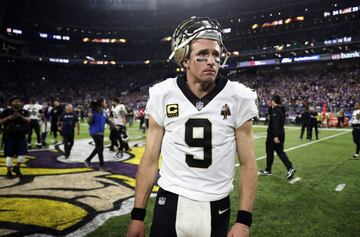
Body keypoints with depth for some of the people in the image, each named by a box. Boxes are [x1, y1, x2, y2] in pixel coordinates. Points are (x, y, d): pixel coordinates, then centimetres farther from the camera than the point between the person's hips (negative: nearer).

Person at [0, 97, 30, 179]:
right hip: (9, 136, -2)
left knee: (23, 153, -2)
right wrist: (8, 118, -17)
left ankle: (17, 167, 22)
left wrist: (21, 117, -23)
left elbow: (29, 120, -8)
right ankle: (9, 171, 17)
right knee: (9, 154, 3)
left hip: (21, 136, 2)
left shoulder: (24, 112, 6)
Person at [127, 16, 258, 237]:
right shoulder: (163, 95, -7)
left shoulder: (238, 98, -8)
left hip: (216, 209, 0)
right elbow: (150, 160, -1)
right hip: (169, 205, 0)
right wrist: (138, 215, 1)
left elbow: (248, 164, -3)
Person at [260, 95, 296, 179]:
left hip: (273, 135, -9)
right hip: (280, 134, 9)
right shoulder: (281, 109, 11)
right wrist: (270, 106, 12)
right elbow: (270, 113, 27)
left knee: (269, 152, 5)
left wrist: (275, 136, -29)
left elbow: (276, 124, -26)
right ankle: (290, 168, 0)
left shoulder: (275, 110, -17)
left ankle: (268, 170, 18)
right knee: (280, 151, 12)